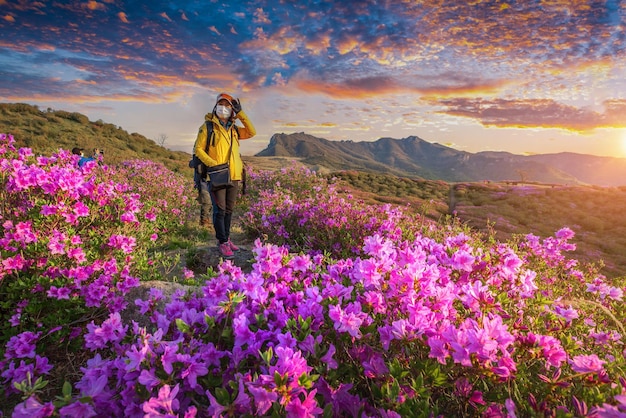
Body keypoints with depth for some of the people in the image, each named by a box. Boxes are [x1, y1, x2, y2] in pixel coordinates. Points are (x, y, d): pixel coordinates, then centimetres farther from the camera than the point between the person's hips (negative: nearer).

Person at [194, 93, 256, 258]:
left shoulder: (233, 129, 15)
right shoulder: (208, 126, 0)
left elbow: (252, 132, 9)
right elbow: (198, 149, -2)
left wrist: (240, 113, 4)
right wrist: (212, 163, -17)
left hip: (233, 176, 5)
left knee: (229, 209, 11)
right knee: (220, 210, -4)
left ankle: (226, 238, 23)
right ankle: (222, 243, 4)